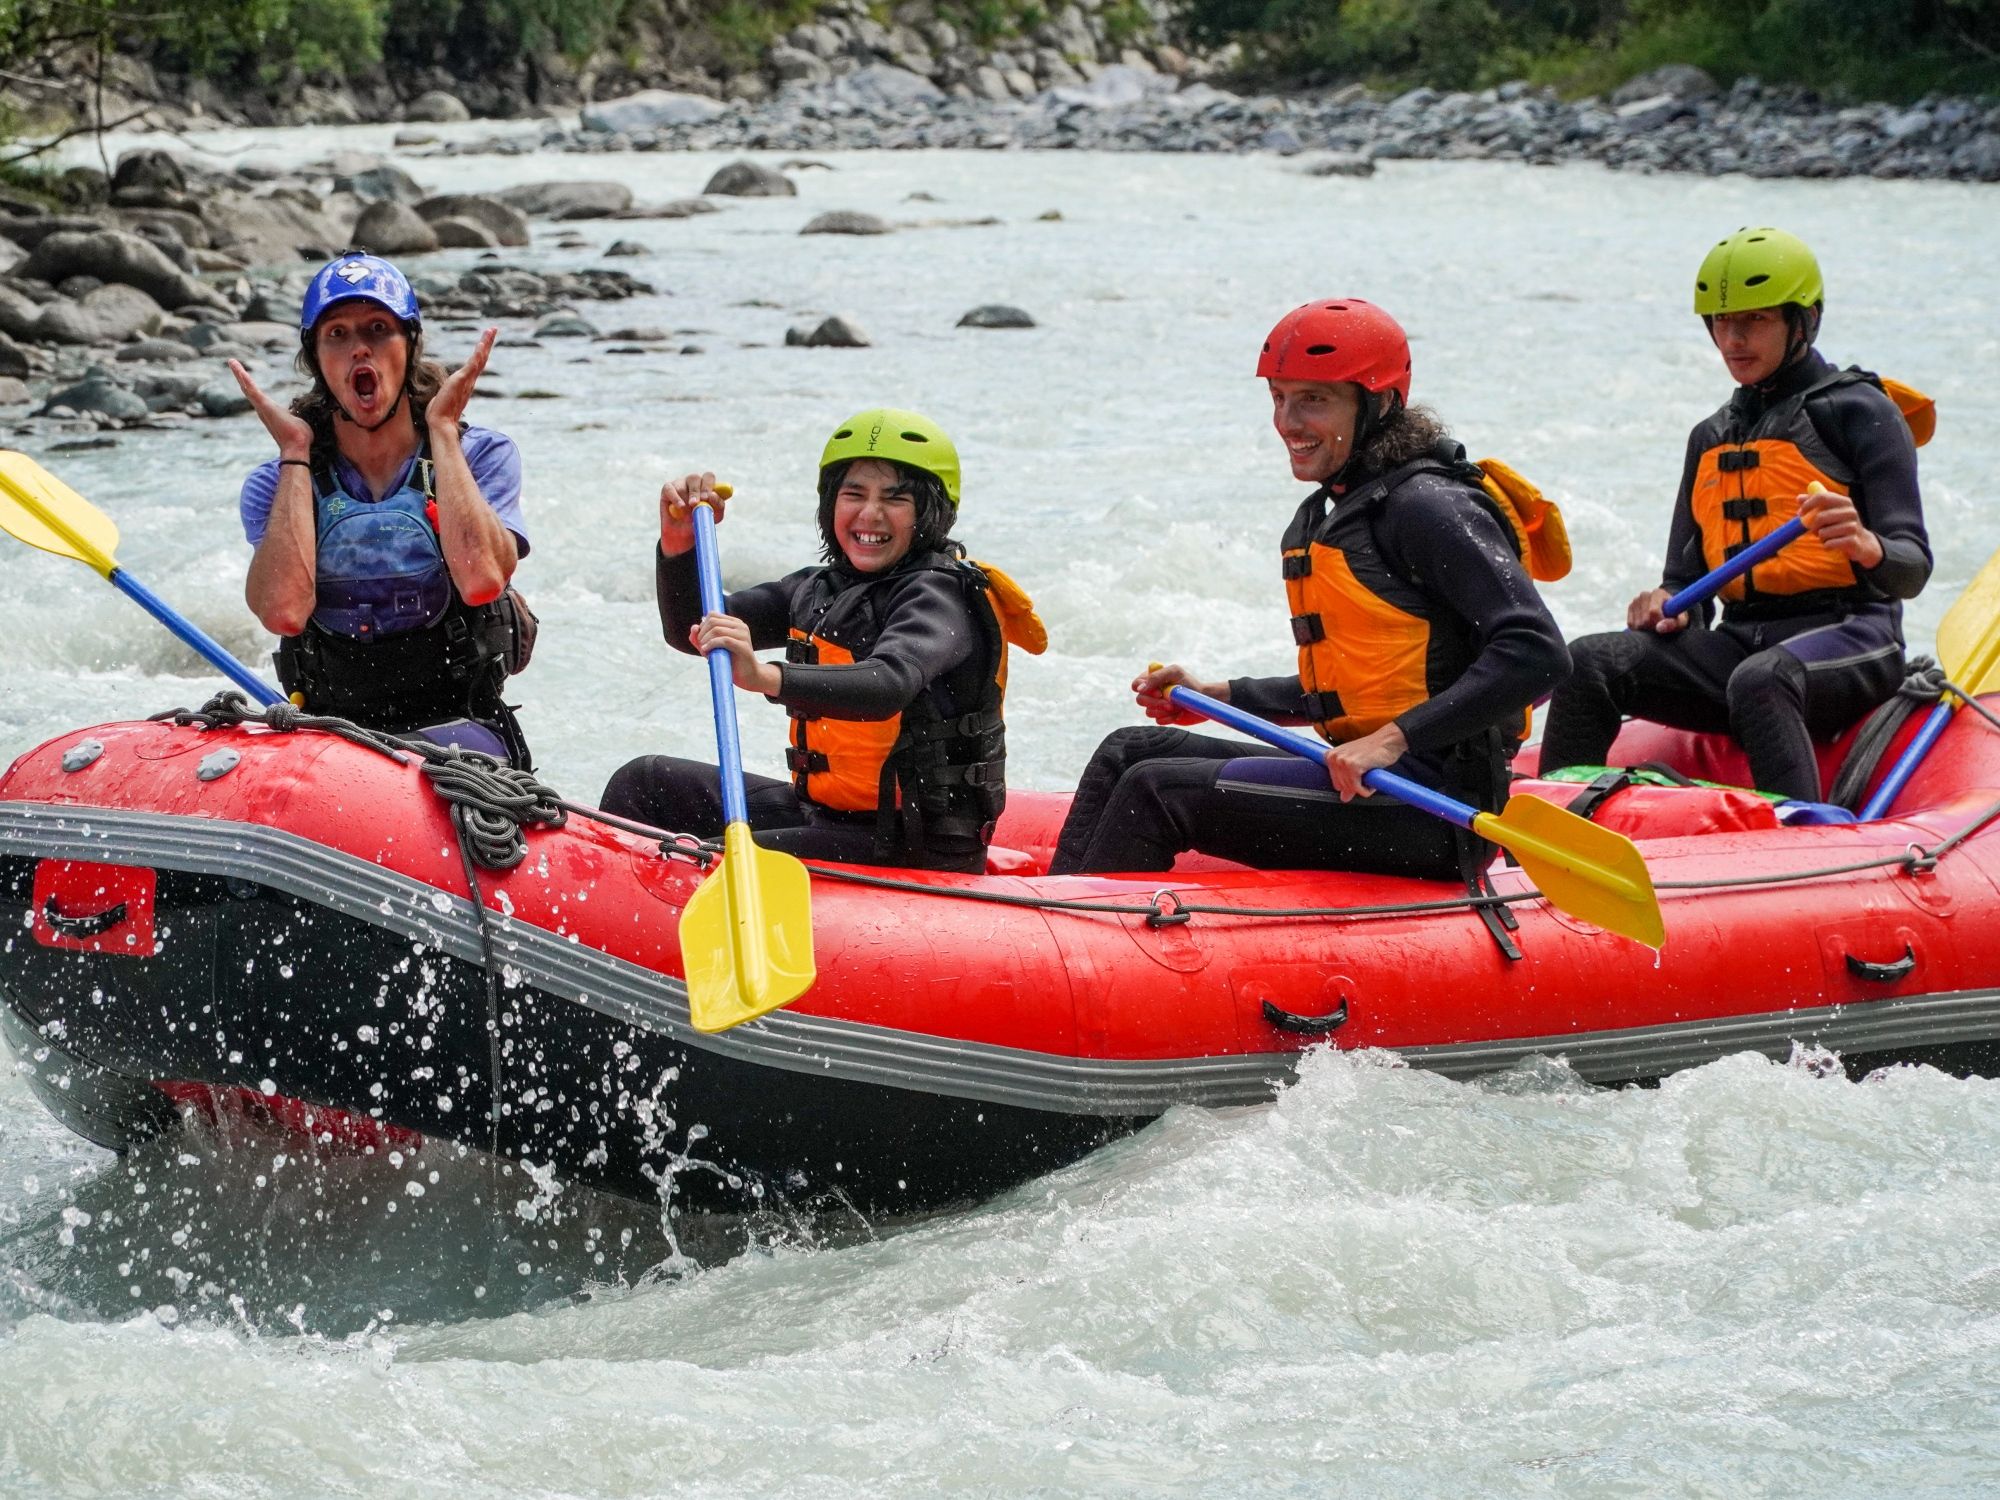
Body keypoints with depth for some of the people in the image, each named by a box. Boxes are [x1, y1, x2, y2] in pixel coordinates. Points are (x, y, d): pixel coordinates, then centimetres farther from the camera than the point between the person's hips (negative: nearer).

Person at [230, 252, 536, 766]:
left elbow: (482, 580, -18)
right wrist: (295, 451, -5)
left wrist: (441, 428, -8)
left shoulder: (480, 455, 4)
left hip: (455, 729, -1)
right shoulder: (274, 485, 7)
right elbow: (283, 611, -15)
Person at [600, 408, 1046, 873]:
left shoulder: (940, 595, -16)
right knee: (642, 784, 11)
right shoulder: (821, 591, 9)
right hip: (824, 814, 9)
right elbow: (691, 631, 6)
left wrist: (767, 677, -52)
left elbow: (889, 684, -37)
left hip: (914, 850, -9)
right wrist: (678, 542, -13)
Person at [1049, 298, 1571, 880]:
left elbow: (1537, 652, -22)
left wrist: (1395, 738, -25)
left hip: (1433, 810, -10)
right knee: (1128, 753, 11)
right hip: (1368, 785, 10)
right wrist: (1218, 696, 18)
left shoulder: (1428, 506, -12)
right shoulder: (1324, 517, 17)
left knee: (1156, 791, -16)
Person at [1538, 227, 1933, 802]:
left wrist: (1865, 546, -32)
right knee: (1590, 662, -18)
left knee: (1759, 680, -39)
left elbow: (1911, 570, -8)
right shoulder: (1712, 438, 20)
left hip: (1848, 639, -6)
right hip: (1739, 640, 6)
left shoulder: (1857, 411, 1)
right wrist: (1667, 603, -5)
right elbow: (1686, 576, 20)